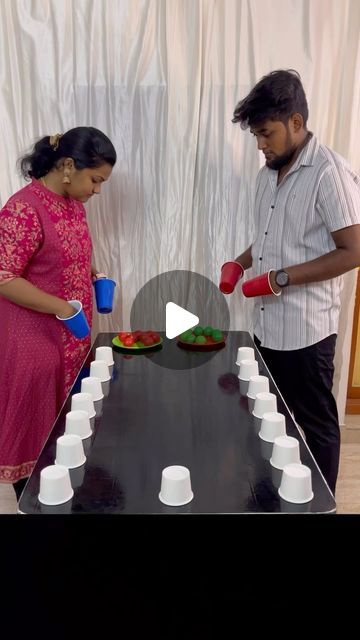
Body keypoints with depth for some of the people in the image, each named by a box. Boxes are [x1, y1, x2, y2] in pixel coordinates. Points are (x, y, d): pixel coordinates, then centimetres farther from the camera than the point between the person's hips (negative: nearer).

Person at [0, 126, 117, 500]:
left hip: (72, 337, 9)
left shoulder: (74, 203, 6)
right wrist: (61, 308, -26)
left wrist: (92, 275, 2)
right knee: (34, 428, 8)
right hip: (34, 340, -8)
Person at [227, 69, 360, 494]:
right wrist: (242, 261, 4)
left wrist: (281, 278, -20)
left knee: (315, 426, 9)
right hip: (266, 326, 8)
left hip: (306, 331, -8)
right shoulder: (268, 175, 11)